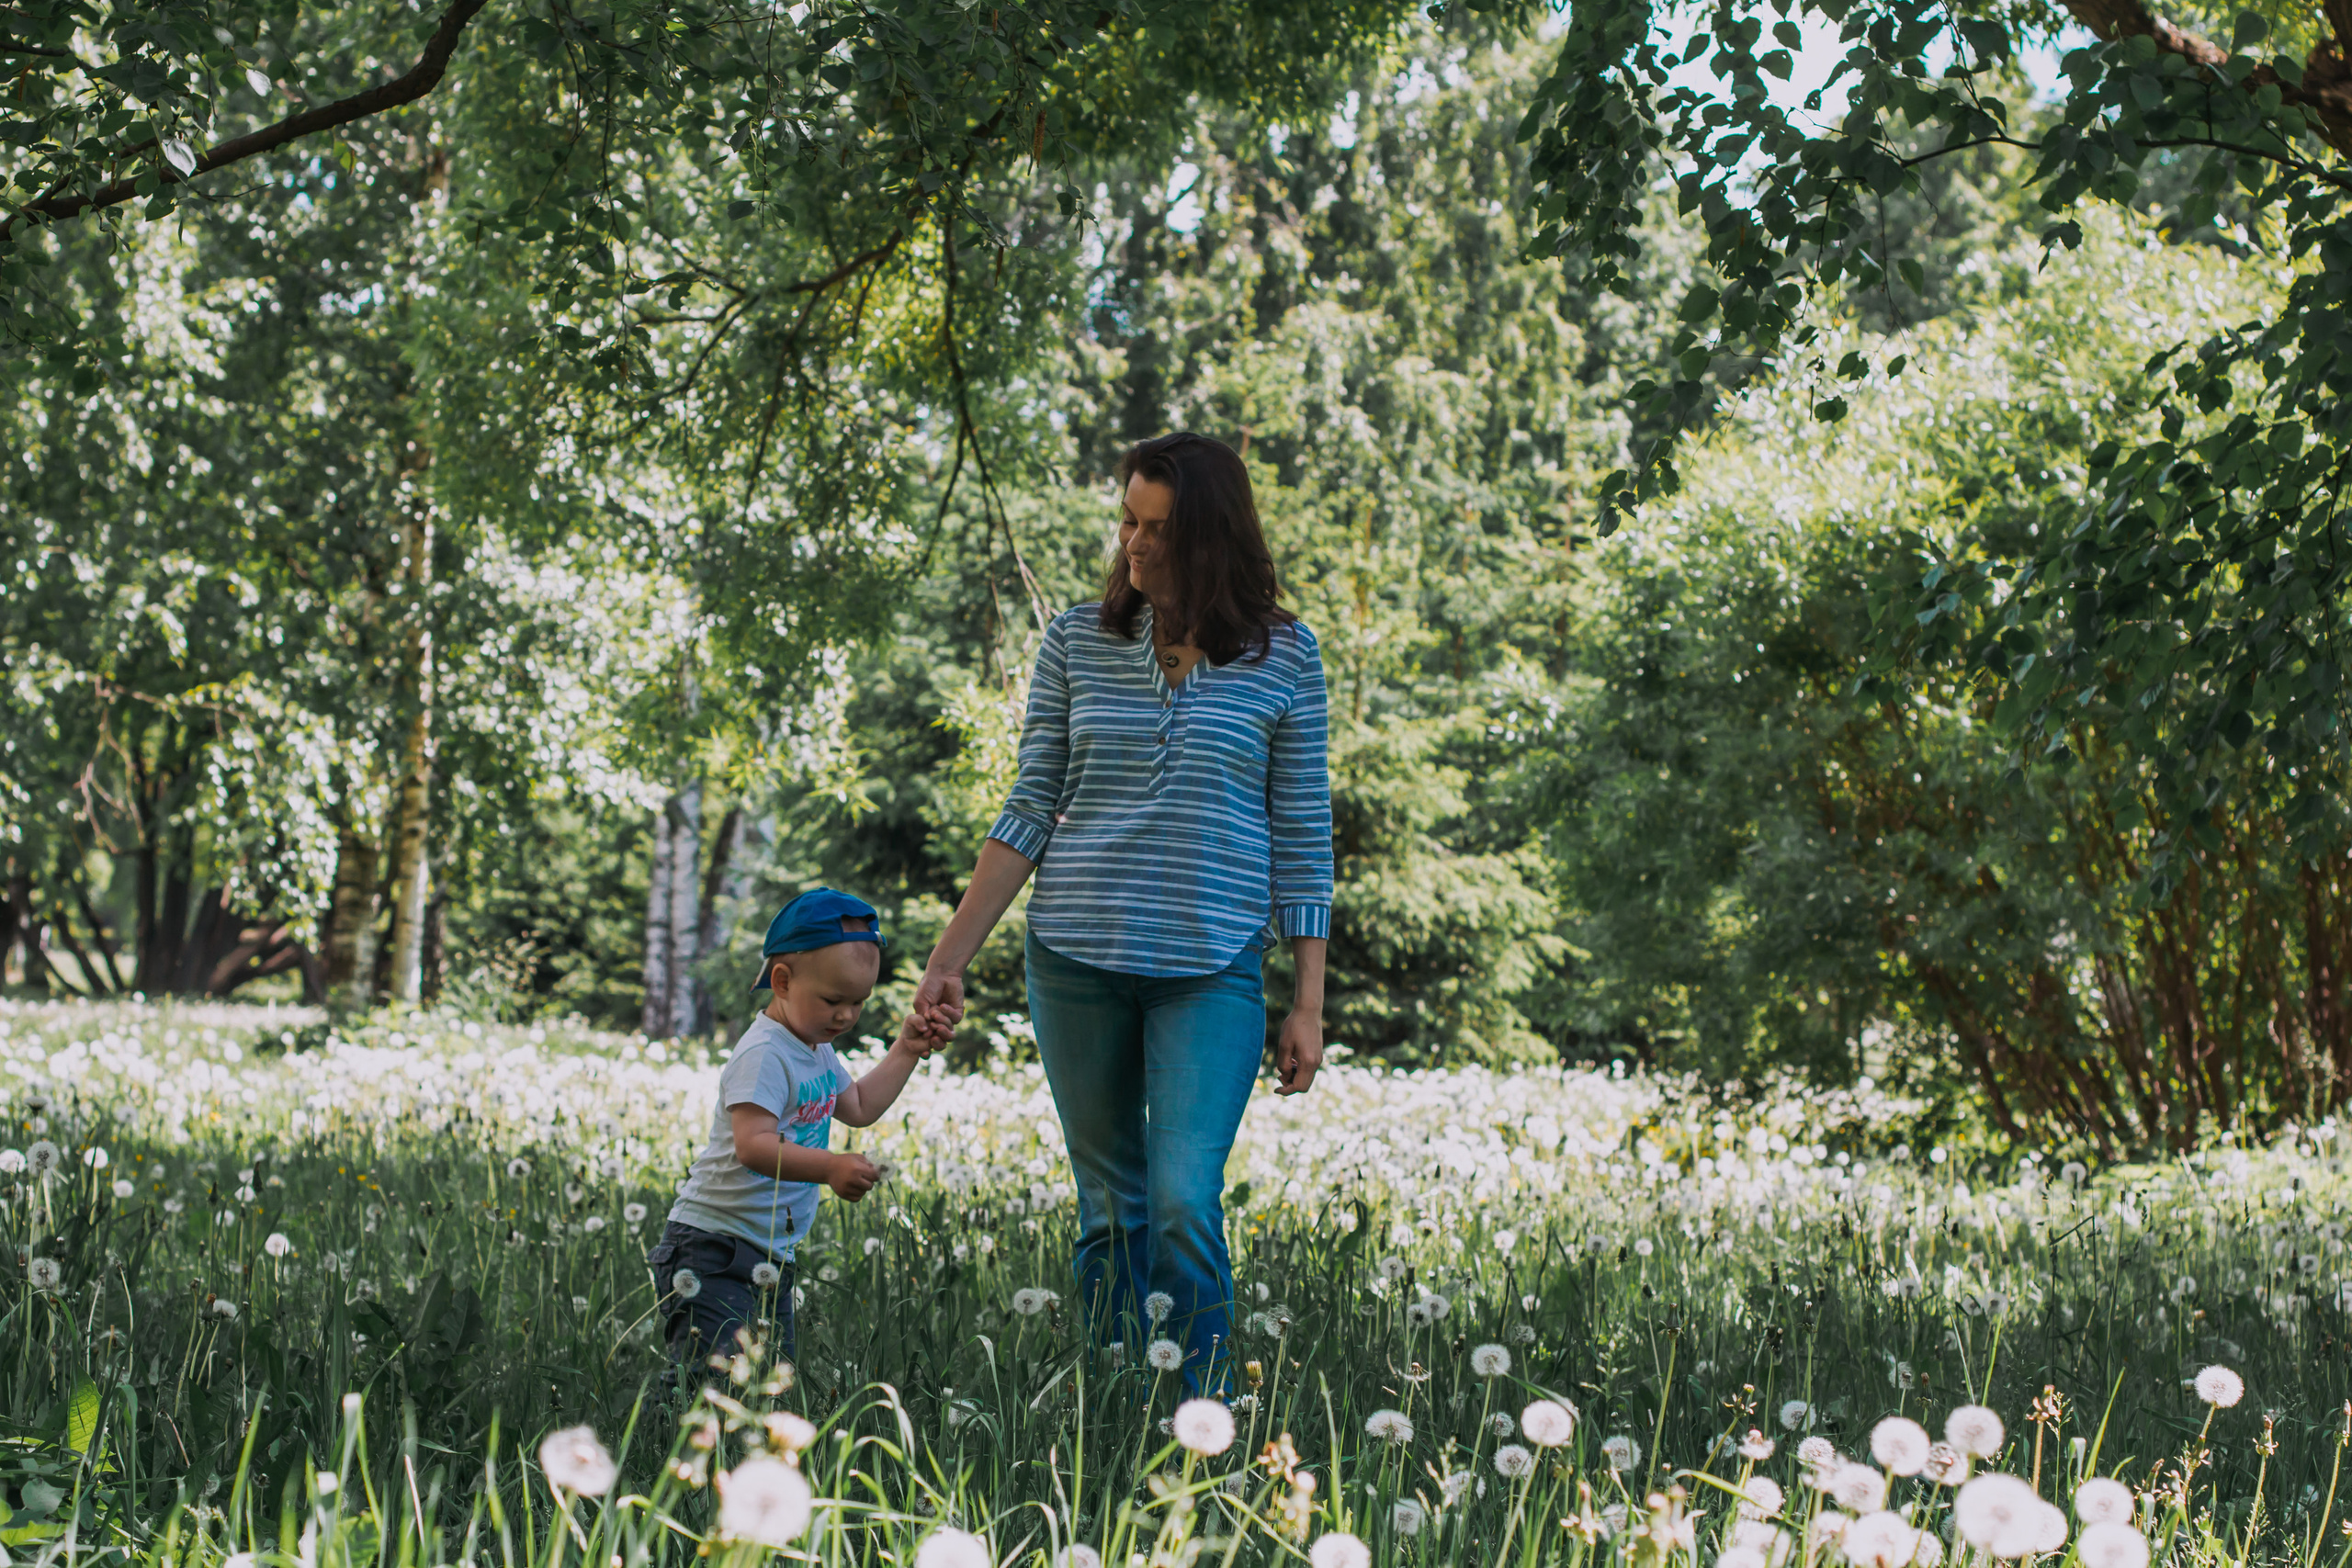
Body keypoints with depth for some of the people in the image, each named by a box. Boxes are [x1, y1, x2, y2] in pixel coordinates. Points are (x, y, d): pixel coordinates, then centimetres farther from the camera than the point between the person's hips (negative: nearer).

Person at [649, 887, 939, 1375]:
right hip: (714, 1243, -10)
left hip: (770, 1252, 10)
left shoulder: (817, 1052, 13)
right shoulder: (764, 1055, -18)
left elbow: (858, 1107, 29)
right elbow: (752, 1146, -30)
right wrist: (829, 1168, -41)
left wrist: (904, 1053, 19)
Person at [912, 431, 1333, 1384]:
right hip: (1076, 958, 2)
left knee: (1183, 1204, -13)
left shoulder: (1283, 656, 1)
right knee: (1109, 1212, 8)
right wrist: (948, 959, 2)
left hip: (1213, 968, -2)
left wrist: (1308, 1004, 1)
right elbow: (1030, 814, 7)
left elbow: (1302, 839, 4)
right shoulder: (1079, 641, 5)